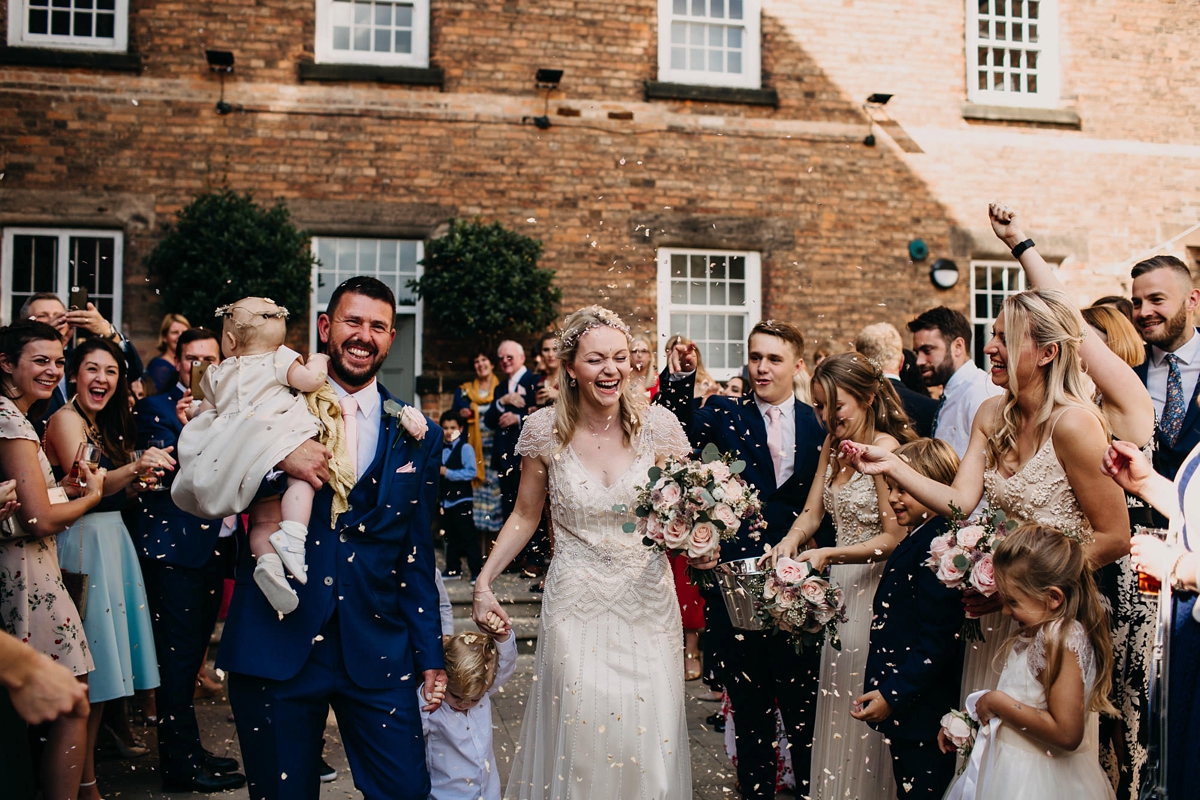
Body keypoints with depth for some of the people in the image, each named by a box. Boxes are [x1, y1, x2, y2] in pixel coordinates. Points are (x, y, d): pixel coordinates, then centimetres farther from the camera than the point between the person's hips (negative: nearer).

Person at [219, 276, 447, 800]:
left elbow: (417, 555, 10)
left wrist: (430, 655, 8)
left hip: (378, 653, 1)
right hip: (275, 642, -1)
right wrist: (275, 456, -20)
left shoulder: (416, 435, 6)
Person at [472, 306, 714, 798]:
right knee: (578, 738, 2)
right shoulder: (544, 431, -6)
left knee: (648, 739, 5)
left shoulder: (658, 425, -6)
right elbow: (525, 516, 6)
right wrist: (484, 583, -1)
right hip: (576, 605, 0)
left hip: (647, 605, 1)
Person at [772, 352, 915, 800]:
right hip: (841, 587, 7)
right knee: (836, 705, 14)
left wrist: (828, 555, -23)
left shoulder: (885, 448, -17)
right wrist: (791, 540, -11)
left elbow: (894, 537, -18)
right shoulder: (833, 444, 8)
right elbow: (812, 513, 9)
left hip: (876, 589, -7)